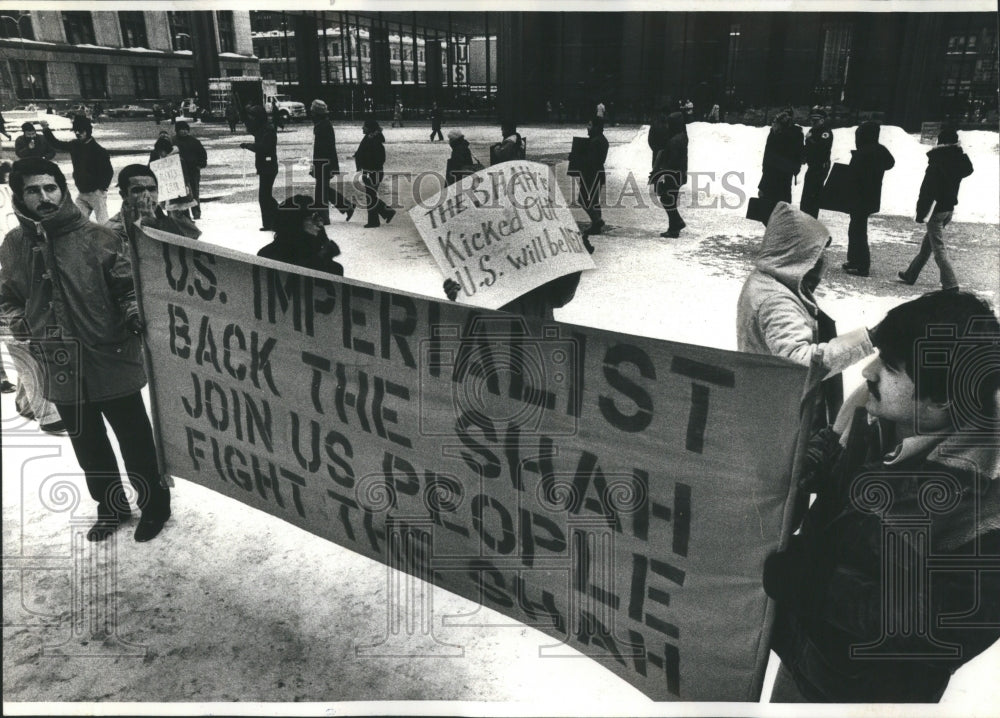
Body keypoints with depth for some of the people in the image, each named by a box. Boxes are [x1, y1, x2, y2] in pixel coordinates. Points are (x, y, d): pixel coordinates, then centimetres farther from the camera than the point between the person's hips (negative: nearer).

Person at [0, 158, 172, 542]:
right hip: (60, 367, 4)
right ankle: (110, 506, 36)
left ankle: (153, 502, 27)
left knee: (134, 438, 7)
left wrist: (133, 316, -21)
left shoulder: (96, 237, -8)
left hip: (110, 359, -4)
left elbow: (128, 284, -5)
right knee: (88, 445, 17)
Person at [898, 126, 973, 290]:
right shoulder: (961, 160, 4)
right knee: (927, 242, 19)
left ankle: (951, 285, -12)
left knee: (938, 247, -7)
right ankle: (911, 275, 31)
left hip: (936, 209, -8)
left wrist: (921, 213, -11)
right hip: (949, 208, 8)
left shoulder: (937, 161, -16)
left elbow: (927, 190, -16)